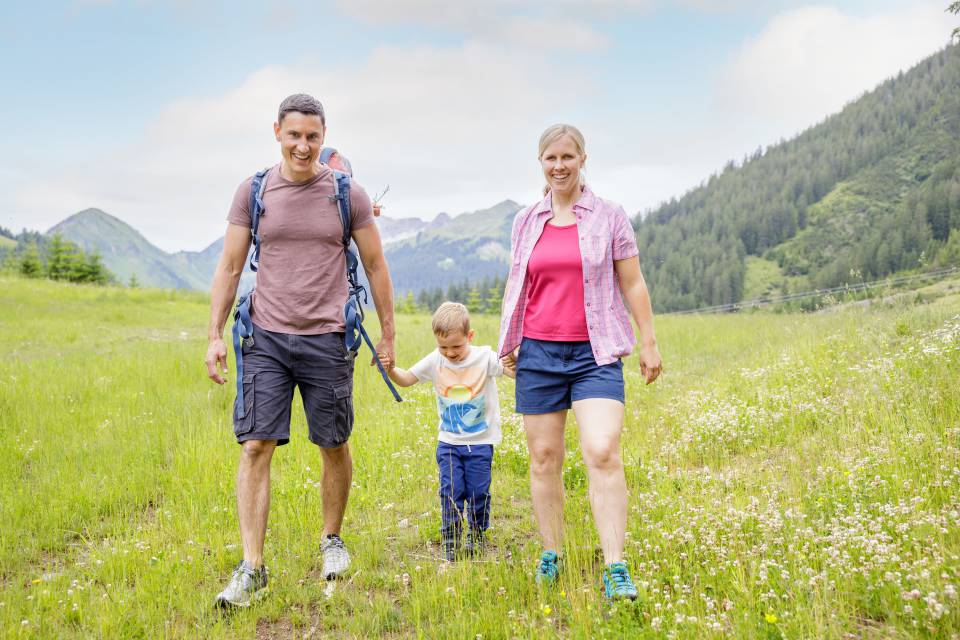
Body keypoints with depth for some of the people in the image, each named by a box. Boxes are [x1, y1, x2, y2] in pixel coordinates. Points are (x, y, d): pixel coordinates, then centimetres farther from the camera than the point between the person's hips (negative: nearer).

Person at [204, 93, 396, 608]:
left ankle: (331, 539, 31)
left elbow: (375, 266, 8)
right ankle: (251, 569, 1)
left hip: (327, 339, 0)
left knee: (334, 446, 9)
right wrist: (215, 336, 1)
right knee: (255, 446, -6)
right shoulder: (253, 192, 4)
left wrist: (388, 333, 8)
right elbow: (229, 268, 7)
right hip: (267, 338, 1)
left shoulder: (347, 194, 1)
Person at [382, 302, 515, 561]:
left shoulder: (484, 357, -11)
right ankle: (450, 542, 9)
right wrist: (390, 370, -16)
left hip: (480, 442, -2)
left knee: (478, 492, 4)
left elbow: (515, 372, -17)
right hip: (449, 442, 2)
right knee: (451, 491, -3)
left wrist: (513, 363, -41)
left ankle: (477, 536, 24)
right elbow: (407, 379, 4)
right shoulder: (435, 360, -3)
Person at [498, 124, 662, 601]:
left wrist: (649, 342, 4)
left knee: (603, 453, -16)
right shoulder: (525, 221, 11)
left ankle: (615, 569, -10)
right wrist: (507, 342, 15)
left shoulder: (609, 216, 3)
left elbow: (633, 284, 6)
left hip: (595, 353, -3)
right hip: (538, 351, 3)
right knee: (543, 458, 7)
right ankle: (550, 555, 23)